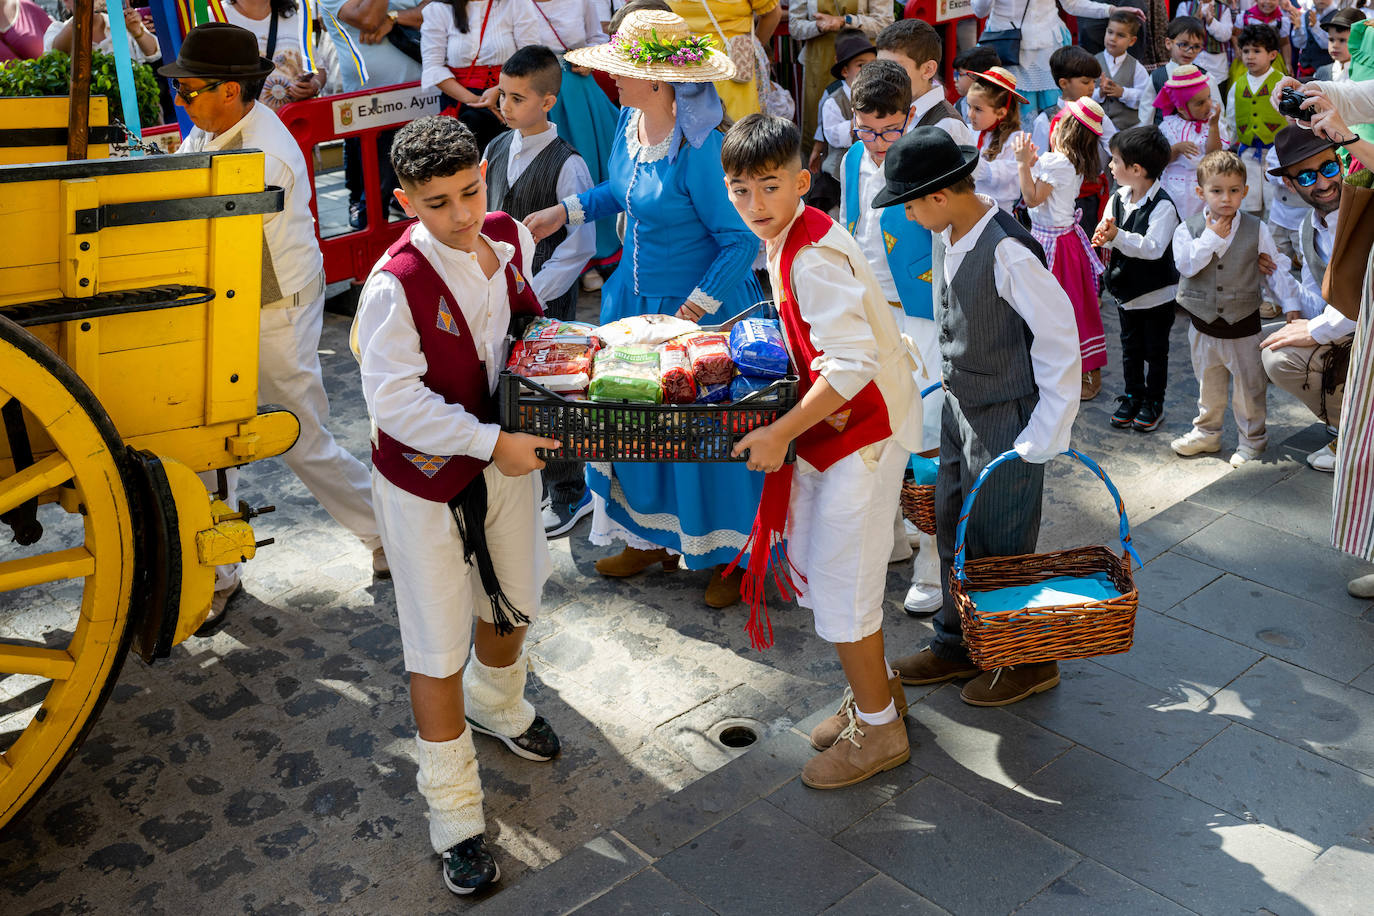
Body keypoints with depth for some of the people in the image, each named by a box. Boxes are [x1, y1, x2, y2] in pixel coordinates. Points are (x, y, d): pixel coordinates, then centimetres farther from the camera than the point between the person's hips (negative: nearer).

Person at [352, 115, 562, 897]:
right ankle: (456, 819, 21)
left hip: (508, 452, 6)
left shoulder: (512, 238, -6)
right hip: (426, 478, -6)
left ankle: (498, 706, 59)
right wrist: (490, 443, -27)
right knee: (440, 649, 4)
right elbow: (395, 401, -25)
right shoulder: (396, 285, -26)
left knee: (513, 603, 25)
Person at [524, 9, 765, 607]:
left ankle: (733, 553, 24)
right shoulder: (630, 120, -1)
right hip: (635, 299, 8)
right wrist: (563, 213, 10)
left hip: (703, 307, -8)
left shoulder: (698, 149, -26)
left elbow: (742, 240, -22)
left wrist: (691, 313, -21)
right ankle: (651, 537, 37)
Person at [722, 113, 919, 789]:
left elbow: (853, 363, -31)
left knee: (840, 582, -1)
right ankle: (876, 687, 38)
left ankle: (877, 727, 19)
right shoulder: (784, 240, 6)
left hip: (862, 427, -10)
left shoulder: (813, 257, -25)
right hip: (827, 424, 10)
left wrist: (781, 432, -27)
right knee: (810, 563, 18)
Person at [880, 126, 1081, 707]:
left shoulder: (1007, 251, -25)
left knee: (1003, 547, 5)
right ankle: (958, 645, 36)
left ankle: (1029, 662, 26)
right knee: (954, 533, 18)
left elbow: (1059, 339, -22)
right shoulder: (947, 238, 2)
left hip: (1005, 420, -8)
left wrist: (1045, 436, -22)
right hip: (959, 409, 8)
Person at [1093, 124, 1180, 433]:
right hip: (1127, 288, 6)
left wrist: (1118, 236, -38)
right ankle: (1132, 396, 31)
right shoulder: (1118, 198, 0)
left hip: (1157, 292, -6)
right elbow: (1107, 233, 0)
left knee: (1155, 350, 9)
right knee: (1130, 346, 17)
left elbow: (1153, 247, -30)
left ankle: (1153, 402, 22)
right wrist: (1104, 234, -24)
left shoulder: (1162, 205, -21)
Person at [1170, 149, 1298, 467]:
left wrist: (1291, 304, -7)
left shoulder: (1257, 230, -6)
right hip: (1203, 324, 1)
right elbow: (1186, 264, -20)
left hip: (1244, 324, -1)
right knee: (1208, 384, 18)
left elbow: (1275, 270, -1)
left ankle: (1252, 439, 25)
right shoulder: (1188, 229, -5)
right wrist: (1212, 236, -20)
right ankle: (1207, 432, 35)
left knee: (1249, 386, 9)